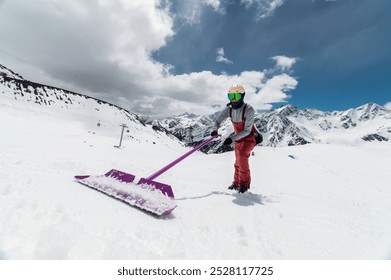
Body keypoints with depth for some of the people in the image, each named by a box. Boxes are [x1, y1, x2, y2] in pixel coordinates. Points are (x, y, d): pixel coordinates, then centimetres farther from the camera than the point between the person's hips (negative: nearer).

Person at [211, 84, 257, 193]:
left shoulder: (249, 110, -27)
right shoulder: (229, 109, -13)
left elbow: (247, 131, -28)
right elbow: (218, 121, -6)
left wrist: (232, 138, -39)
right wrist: (215, 130, -29)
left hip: (249, 137, -5)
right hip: (237, 137, 5)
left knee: (242, 155, -24)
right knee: (238, 160, 10)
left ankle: (245, 183, -6)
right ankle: (237, 182, 27)